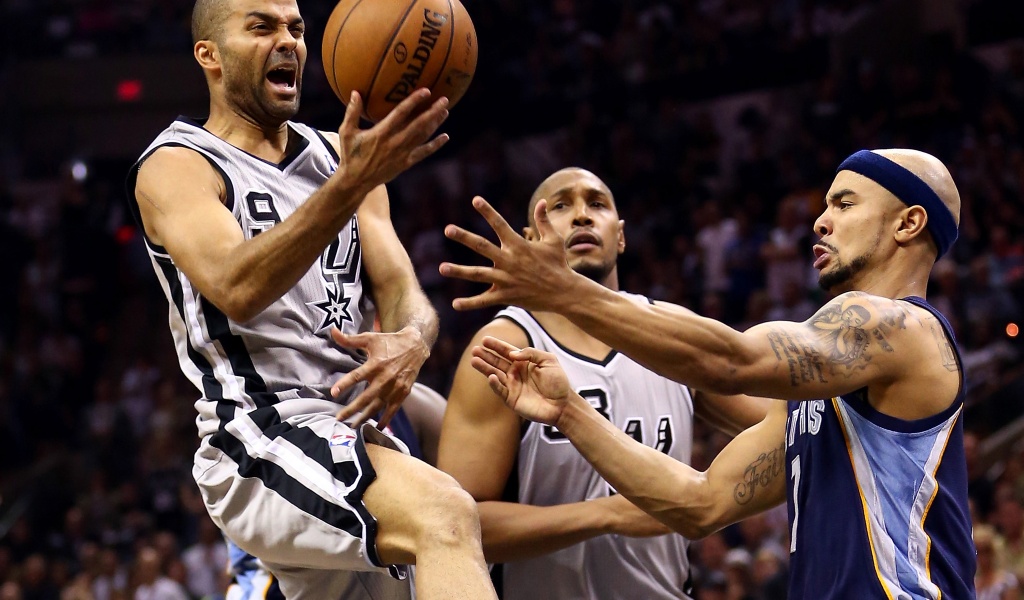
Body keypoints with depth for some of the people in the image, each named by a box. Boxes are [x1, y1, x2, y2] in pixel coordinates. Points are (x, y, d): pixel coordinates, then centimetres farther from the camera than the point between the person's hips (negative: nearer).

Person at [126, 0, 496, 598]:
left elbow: (402, 291, 11)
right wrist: (352, 185, -35)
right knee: (447, 516, -32)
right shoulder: (175, 166, -3)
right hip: (259, 441, -8)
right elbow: (235, 289, -22)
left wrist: (411, 341, -15)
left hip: (360, 431, 8)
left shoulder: (337, 157, 18)